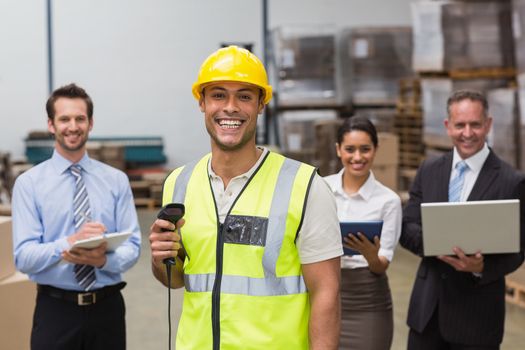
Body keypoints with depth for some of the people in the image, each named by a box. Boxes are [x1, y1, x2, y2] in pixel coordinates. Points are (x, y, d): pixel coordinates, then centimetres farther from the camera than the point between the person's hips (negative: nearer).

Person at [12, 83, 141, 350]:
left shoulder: (116, 180, 3)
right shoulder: (29, 183, -2)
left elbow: (132, 246, -2)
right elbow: (24, 257, -9)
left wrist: (104, 259, -23)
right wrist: (69, 243, -25)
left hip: (107, 307, 2)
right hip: (55, 309, -2)